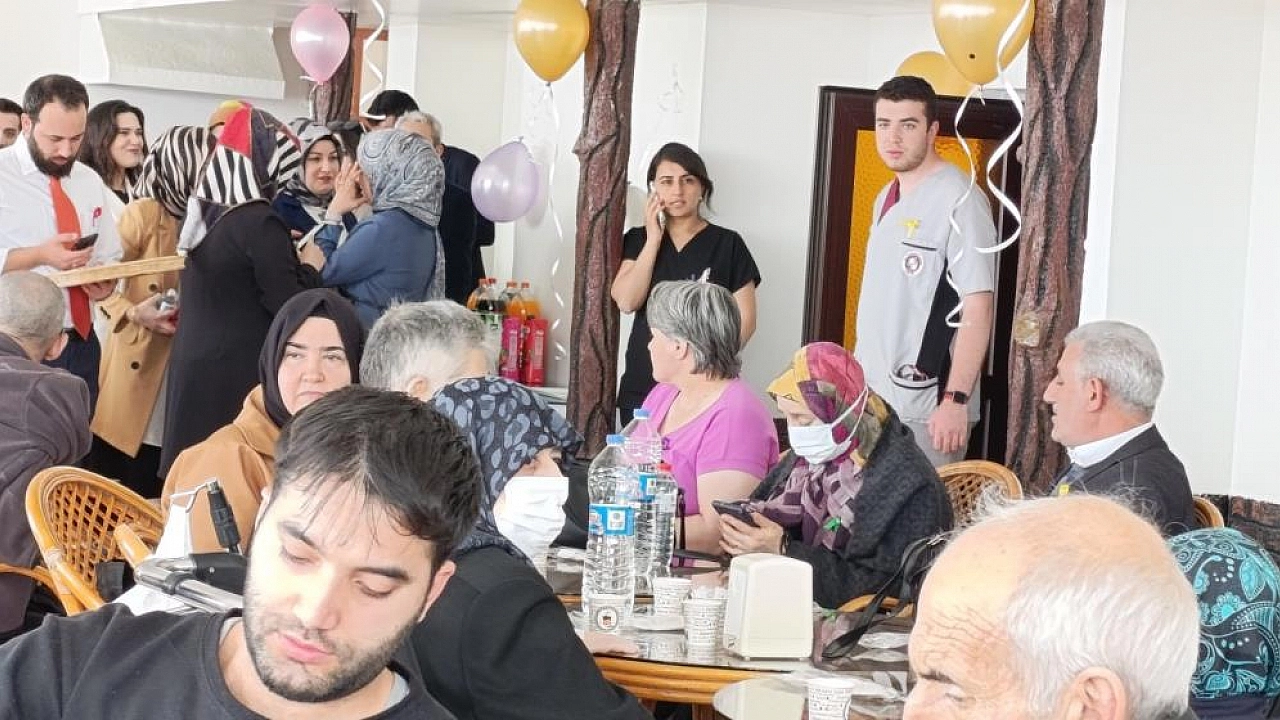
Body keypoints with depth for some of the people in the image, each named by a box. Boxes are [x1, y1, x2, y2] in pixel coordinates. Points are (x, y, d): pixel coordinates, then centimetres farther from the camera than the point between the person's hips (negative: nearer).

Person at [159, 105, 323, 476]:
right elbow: (290, 306, -15)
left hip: (192, 365, 8)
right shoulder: (260, 222, -16)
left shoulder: (203, 212, 8)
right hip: (241, 373, -8)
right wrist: (311, 268, 2)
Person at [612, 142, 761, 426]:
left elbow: (745, 319, 1)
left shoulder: (727, 244, 2)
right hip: (640, 387, 3)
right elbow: (626, 302, -4)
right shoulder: (638, 240, 11)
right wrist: (654, 239, -3)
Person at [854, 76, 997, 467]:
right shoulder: (887, 198, 15)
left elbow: (978, 306, -18)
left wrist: (956, 399, -22)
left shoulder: (959, 200, -12)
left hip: (926, 408, -8)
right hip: (871, 396, 8)